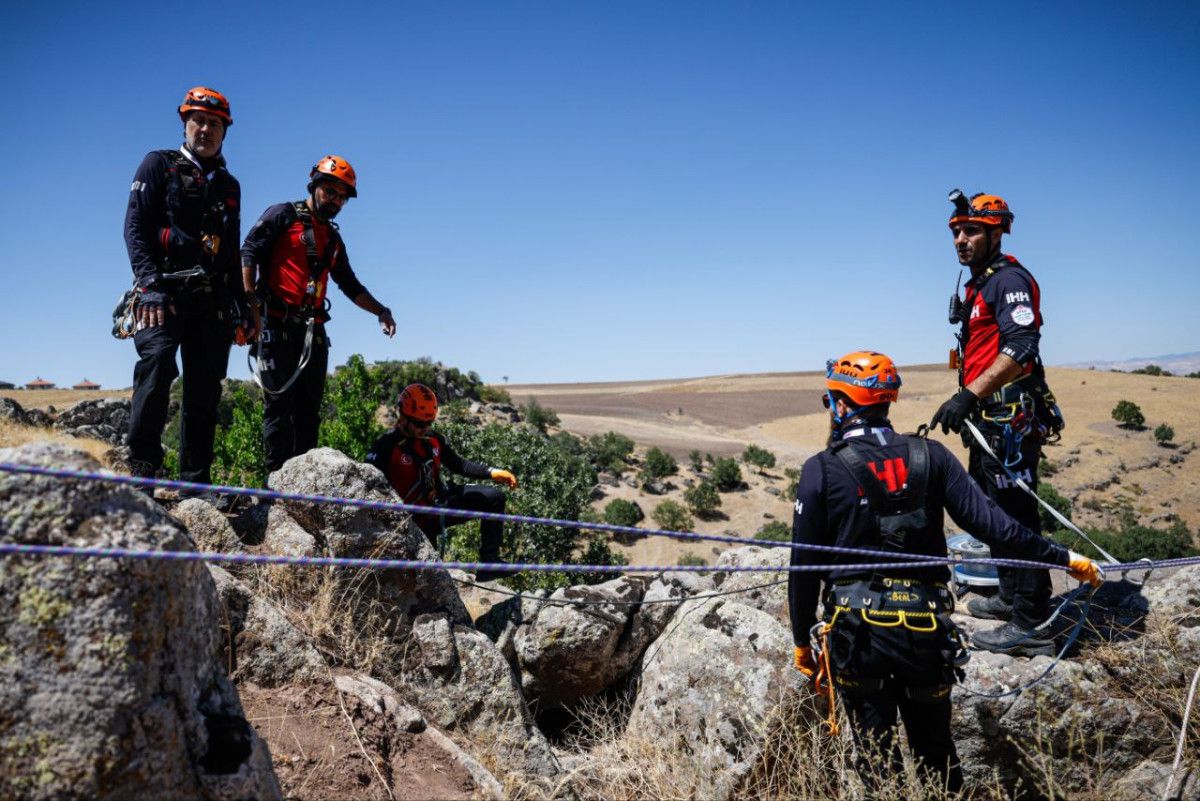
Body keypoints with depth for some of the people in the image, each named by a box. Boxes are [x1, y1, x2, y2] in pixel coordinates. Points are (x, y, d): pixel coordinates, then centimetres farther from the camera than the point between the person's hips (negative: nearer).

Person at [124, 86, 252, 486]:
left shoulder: (228, 185, 22)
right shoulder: (159, 164, 9)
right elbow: (134, 226, -2)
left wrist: (243, 304, 16)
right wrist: (150, 281, -16)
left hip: (212, 299, 5)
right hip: (164, 291, -4)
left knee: (205, 390, 1)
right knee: (157, 363, -26)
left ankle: (195, 482, 5)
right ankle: (142, 465, -20)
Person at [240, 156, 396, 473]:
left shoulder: (333, 239, 22)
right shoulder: (282, 216, 3)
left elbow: (350, 285, 26)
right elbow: (249, 251, -8)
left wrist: (380, 311, 12)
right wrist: (250, 300, -20)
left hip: (313, 332, 6)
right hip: (278, 326, -6)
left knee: (308, 410, 5)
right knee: (279, 404, -7)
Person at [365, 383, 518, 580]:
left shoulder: (434, 440, 5)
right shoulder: (387, 445, -13)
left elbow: (457, 464, 12)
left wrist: (492, 473, 0)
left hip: (440, 503, 6)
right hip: (415, 518, -6)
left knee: (493, 498, -4)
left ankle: (489, 562, -5)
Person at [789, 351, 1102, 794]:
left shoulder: (821, 470, -6)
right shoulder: (930, 455, 1)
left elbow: (805, 566, -4)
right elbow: (988, 520, -5)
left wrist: (801, 639, 6)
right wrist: (1063, 557, 5)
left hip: (857, 631, -3)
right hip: (926, 630, 3)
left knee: (877, 755, 11)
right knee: (935, 750, 21)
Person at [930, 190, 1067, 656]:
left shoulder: (1010, 279, -12)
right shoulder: (978, 286, 19)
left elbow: (1020, 347, -25)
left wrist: (968, 394, -31)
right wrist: (967, 405, 26)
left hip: (1011, 420, -10)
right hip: (989, 421, 10)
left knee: (1015, 515, -8)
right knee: (994, 511, 18)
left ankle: (1032, 625, -1)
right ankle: (1011, 596, 33)